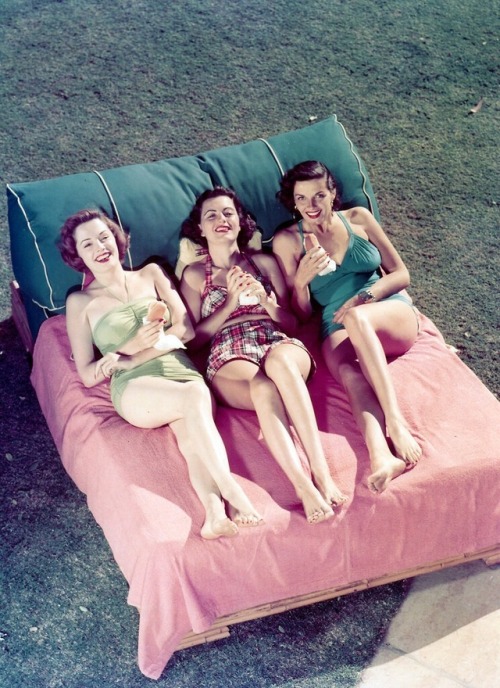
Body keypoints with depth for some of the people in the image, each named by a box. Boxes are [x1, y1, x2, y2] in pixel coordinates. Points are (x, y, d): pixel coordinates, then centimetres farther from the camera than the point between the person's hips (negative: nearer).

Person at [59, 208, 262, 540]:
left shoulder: (151, 274, 20)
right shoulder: (80, 302, 14)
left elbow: (186, 328, 8)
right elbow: (88, 375, 9)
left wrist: (131, 359, -5)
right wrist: (133, 345, -9)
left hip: (181, 370, 2)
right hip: (135, 388, -2)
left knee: (192, 430, -34)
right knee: (195, 395, -36)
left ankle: (215, 510, -56)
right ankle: (232, 494, -45)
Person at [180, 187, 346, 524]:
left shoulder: (265, 262, 23)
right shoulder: (195, 275, 20)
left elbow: (291, 323, 19)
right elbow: (196, 337, 11)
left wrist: (264, 298, -1)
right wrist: (231, 300, 0)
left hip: (281, 345, 1)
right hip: (229, 359, -1)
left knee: (278, 358, -39)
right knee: (264, 387, -39)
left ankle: (321, 470, -47)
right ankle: (304, 485, -52)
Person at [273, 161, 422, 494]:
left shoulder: (358, 218, 14)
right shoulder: (288, 240, 12)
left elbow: (401, 274, 11)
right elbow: (301, 315, 12)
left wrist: (363, 297, -8)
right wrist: (301, 280, -10)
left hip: (394, 314, 1)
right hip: (338, 327, 0)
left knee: (357, 318, -37)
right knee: (348, 370, -37)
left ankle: (397, 424, -47)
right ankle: (383, 457, -62)